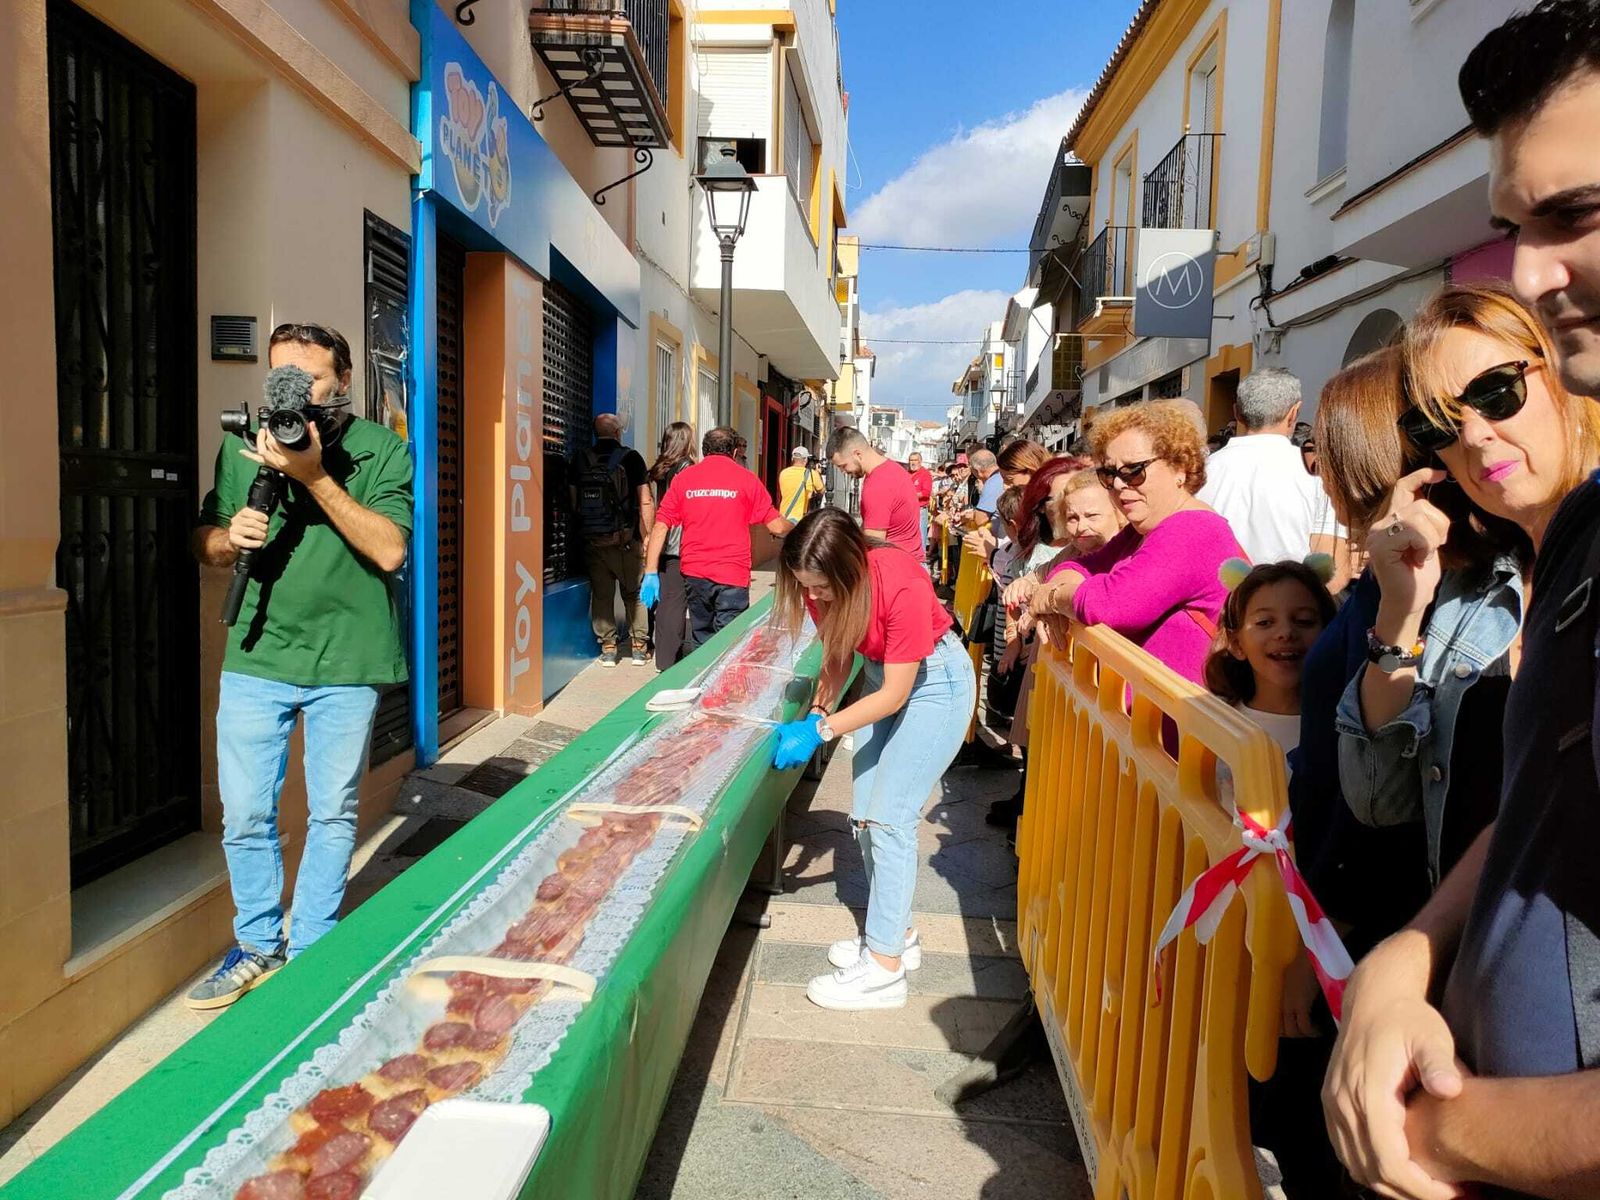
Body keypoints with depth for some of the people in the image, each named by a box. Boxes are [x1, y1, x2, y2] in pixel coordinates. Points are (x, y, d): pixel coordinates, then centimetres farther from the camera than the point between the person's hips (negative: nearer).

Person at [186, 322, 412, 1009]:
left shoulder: (382, 450, -4)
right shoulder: (243, 447, 7)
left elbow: (389, 550, -16)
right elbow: (203, 544, 12)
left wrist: (315, 475, -22)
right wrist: (230, 537, -12)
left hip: (346, 662, -2)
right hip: (256, 658, 3)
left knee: (333, 814, 9)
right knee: (245, 815, 7)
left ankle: (311, 946, 27)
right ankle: (258, 944, 27)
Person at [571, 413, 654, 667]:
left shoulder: (580, 459, 5)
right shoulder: (630, 458, -4)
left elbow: (573, 501, 6)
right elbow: (646, 502, -6)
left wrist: (584, 529, 15)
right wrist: (647, 536, 1)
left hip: (592, 539, 3)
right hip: (626, 540, -2)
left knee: (601, 594, 10)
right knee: (635, 593, 10)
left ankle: (608, 647, 13)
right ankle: (639, 646, 12)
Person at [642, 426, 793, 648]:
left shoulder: (683, 477, 6)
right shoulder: (746, 479, 0)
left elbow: (661, 527, 0)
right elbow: (777, 526, 1)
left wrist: (651, 572, 1)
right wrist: (794, 527, 23)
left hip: (694, 573, 3)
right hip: (732, 575, -3)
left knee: (701, 642, 15)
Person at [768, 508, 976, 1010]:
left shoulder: (903, 586, -35)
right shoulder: (823, 583, -16)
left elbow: (894, 695, -27)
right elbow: (837, 656, -1)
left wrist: (819, 731, -29)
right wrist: (814, 716, -16)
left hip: (935, 682, -7)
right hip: (881, 676, 7)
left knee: (890, 818, -11)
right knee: (865, 818, 8)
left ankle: (885, 968, -2)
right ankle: (898, 934, 26)